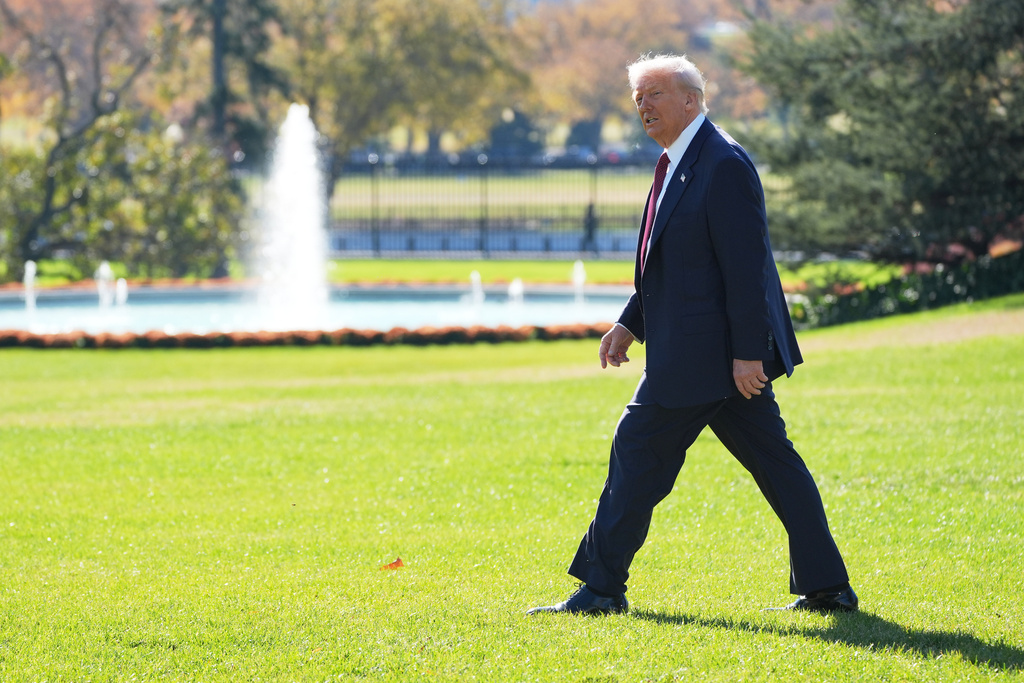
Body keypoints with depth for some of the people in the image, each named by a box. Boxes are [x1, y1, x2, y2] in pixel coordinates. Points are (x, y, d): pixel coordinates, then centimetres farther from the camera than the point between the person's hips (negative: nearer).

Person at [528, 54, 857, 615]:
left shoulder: (724, 165, -16)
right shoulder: (679, 164, 15)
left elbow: (746, 267, -20)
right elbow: (668, 263, 23)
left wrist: (747, 353, -22)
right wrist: (631, 323, 16)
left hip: (703, 354, -10)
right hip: (725, 355, 10)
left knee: (639, 453, -3)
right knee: (773, 462, 8)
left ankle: (602, 586, 4)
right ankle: (826, 587, 9)